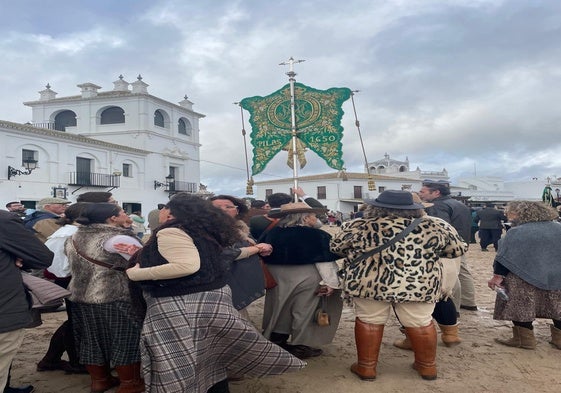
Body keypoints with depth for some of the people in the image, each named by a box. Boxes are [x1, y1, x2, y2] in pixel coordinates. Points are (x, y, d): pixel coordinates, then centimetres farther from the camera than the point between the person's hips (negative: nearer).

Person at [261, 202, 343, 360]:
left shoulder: (272, 233, -3)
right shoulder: (316, 236, -19)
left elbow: (265, 257, 6)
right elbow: (325, 261, -19)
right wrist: (331, 283, -13)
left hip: (276, 277, 6)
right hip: (306, 279, -5)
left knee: (280, 310, 20)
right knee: (304, 312, 10)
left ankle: (276, 339, 33)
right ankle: (300, 346, 19)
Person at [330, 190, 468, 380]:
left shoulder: (359, 226, -3)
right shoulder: (435, 226, 0)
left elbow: (336, 246, 9)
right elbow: (458, 249, 11)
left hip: (368, 283, -1)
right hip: (420, 284, 1)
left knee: (368, 321, 14)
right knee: (421, 323, 16)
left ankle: (366, 366, 21)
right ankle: (428, 366, 29)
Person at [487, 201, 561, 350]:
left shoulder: (516, 233, -11)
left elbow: (505, 257, -11)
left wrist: (498, 276, -5)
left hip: (524, 280, -5)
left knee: (522, 308, 6)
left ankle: (525, 339, 10)